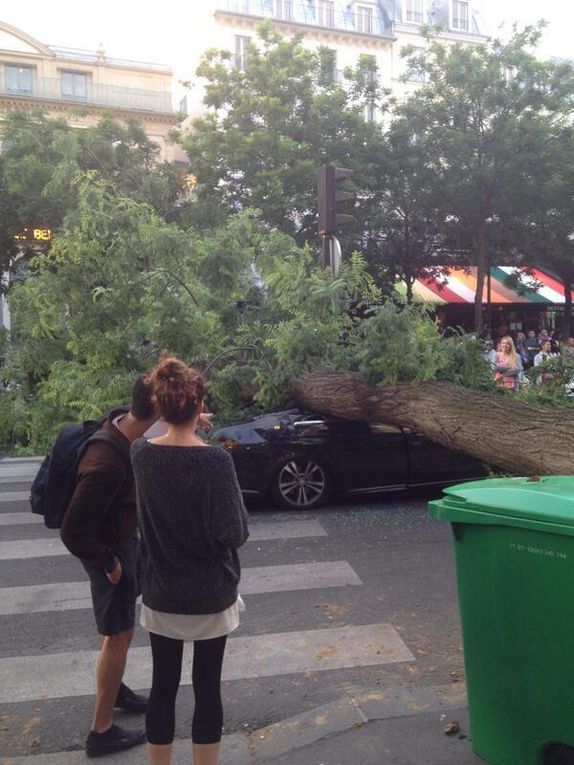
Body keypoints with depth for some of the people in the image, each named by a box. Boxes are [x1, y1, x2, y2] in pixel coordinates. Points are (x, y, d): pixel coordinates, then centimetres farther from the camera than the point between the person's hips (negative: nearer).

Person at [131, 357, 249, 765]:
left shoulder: (141, 453, -8)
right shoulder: (215, 459, -21)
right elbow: (234, 534, -18)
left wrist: (184, 426, 29)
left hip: (161, 594, 4)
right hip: (211, 595, -3)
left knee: (163, 687, 18)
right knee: (207, 687, 14)